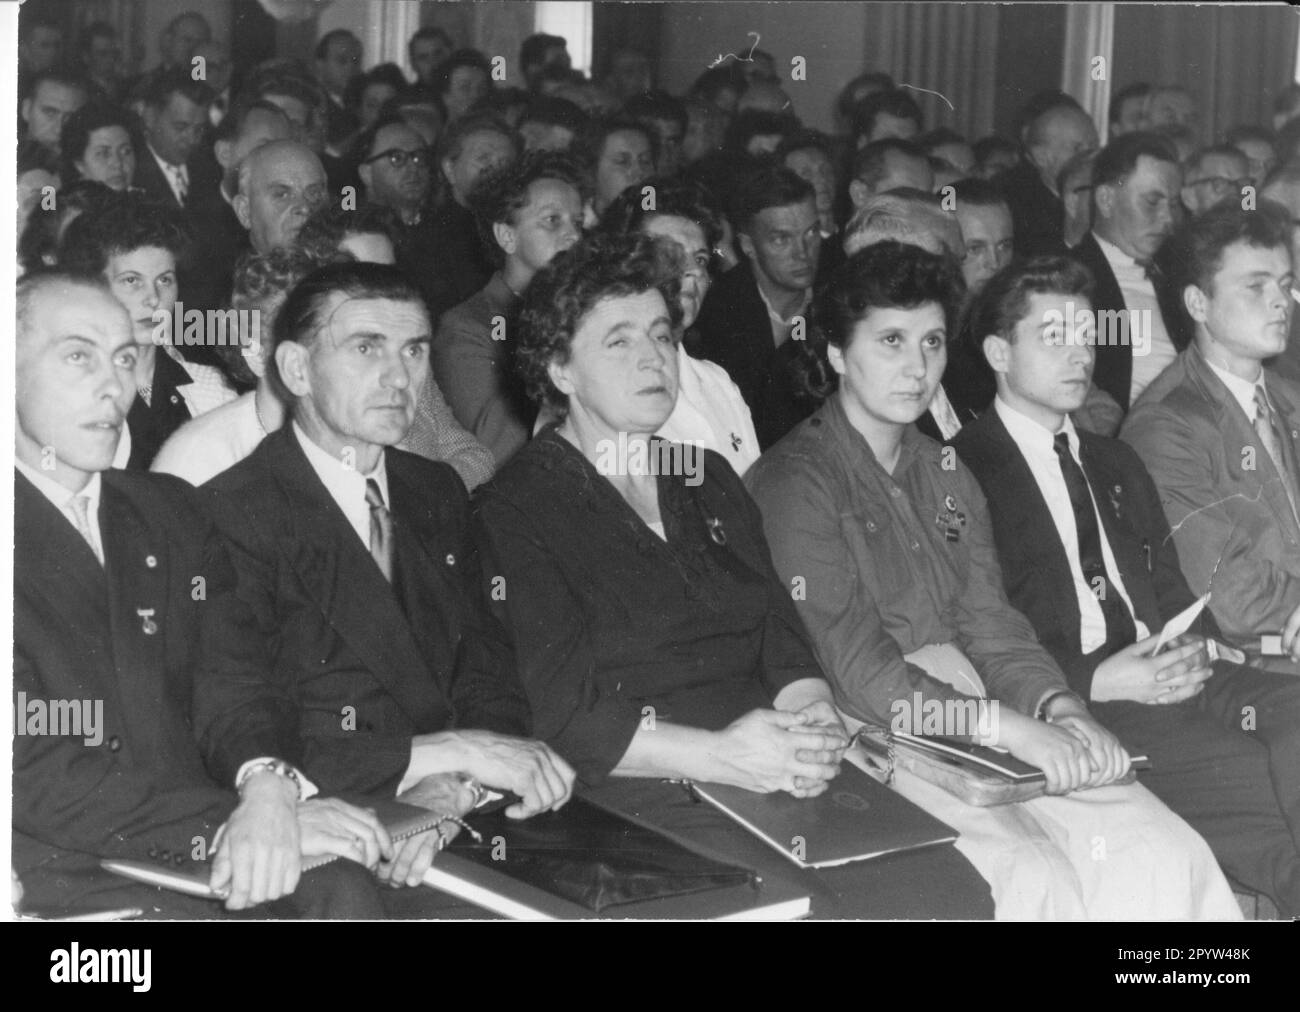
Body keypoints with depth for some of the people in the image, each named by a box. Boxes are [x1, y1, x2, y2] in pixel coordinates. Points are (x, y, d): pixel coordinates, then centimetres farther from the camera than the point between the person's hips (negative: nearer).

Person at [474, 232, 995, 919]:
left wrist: (815, 718, -7)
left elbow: (782, 635, 16)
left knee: (955, 895, -17)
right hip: (643, 797, -6)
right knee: (802, 908, -30)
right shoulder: (516, 511, 1)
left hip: (785, 775, 6)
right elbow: (558, 714, -9)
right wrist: (718, 754, -21)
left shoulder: (708, 480, 23)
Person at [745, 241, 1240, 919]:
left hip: (977, 721, 7)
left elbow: (991, 628, 12)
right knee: (1034, 880, -29)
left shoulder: (948, 479, 21)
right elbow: (854, 667, -14)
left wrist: (1060, 708, -9)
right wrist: (1008, 725, -22)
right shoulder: (793, 482, -5)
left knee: (1165, 855, -14)